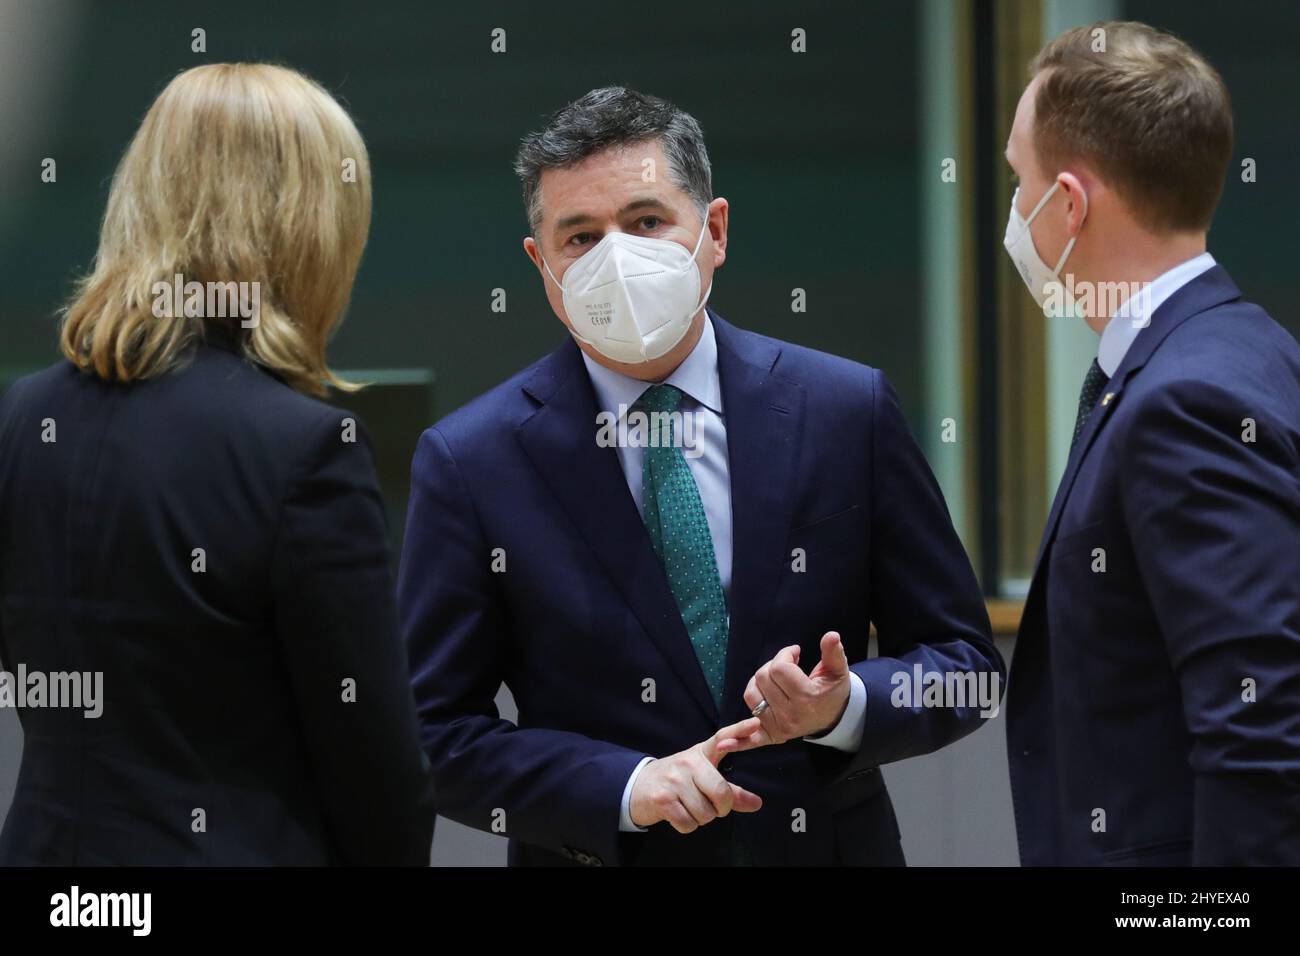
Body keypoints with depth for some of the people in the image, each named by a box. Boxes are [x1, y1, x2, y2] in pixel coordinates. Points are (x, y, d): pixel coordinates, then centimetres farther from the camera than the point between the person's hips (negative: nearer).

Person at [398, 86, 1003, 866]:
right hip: (597, 855, -1)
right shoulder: (468, 464, -8)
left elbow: (964, 662, -1)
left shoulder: (847, 411, -5)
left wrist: (846, 707, -19)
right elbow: (440, 731, -8)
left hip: (829, 841, 1)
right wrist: (624, 786, -20)